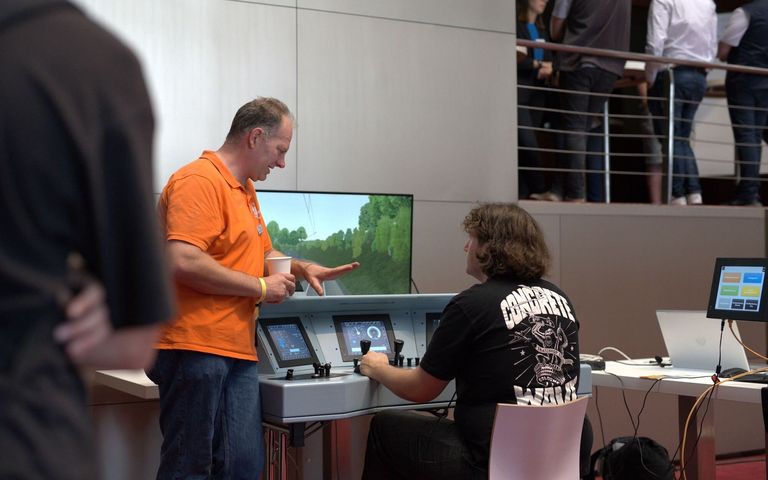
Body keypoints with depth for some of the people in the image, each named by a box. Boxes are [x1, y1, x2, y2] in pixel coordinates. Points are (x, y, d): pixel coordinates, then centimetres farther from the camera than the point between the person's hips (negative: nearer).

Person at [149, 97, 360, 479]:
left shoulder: (246, 189, 19)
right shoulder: (199, 181, -11)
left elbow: (262, 253, 33)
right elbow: (183, 262, -22)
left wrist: (303, 269, 12)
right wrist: (260, 288, -13)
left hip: (238, 350, 9)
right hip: (195, 347, -9)